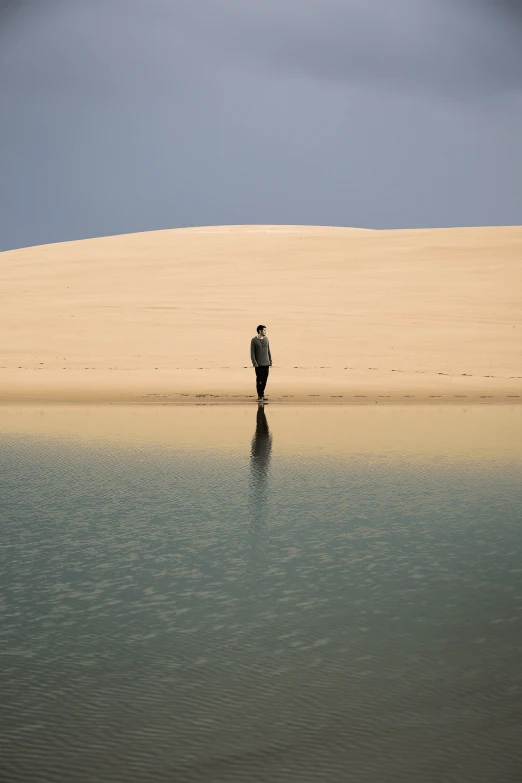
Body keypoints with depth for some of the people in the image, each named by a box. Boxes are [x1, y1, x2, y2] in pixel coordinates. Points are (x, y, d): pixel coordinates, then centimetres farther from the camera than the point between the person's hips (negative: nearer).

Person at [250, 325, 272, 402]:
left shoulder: (266, 339, 8)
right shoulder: (254, 340, -7)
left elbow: (268, 351, 14)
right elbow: (252, 353, -7)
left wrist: (270, 361, 11)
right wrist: (255, 364, -14)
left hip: (266, 364, 5)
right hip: (259, 365, -5)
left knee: (264, 380, 7)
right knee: (259, 380, -4)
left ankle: (262, 393, 20)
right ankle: (260, 396, 2)